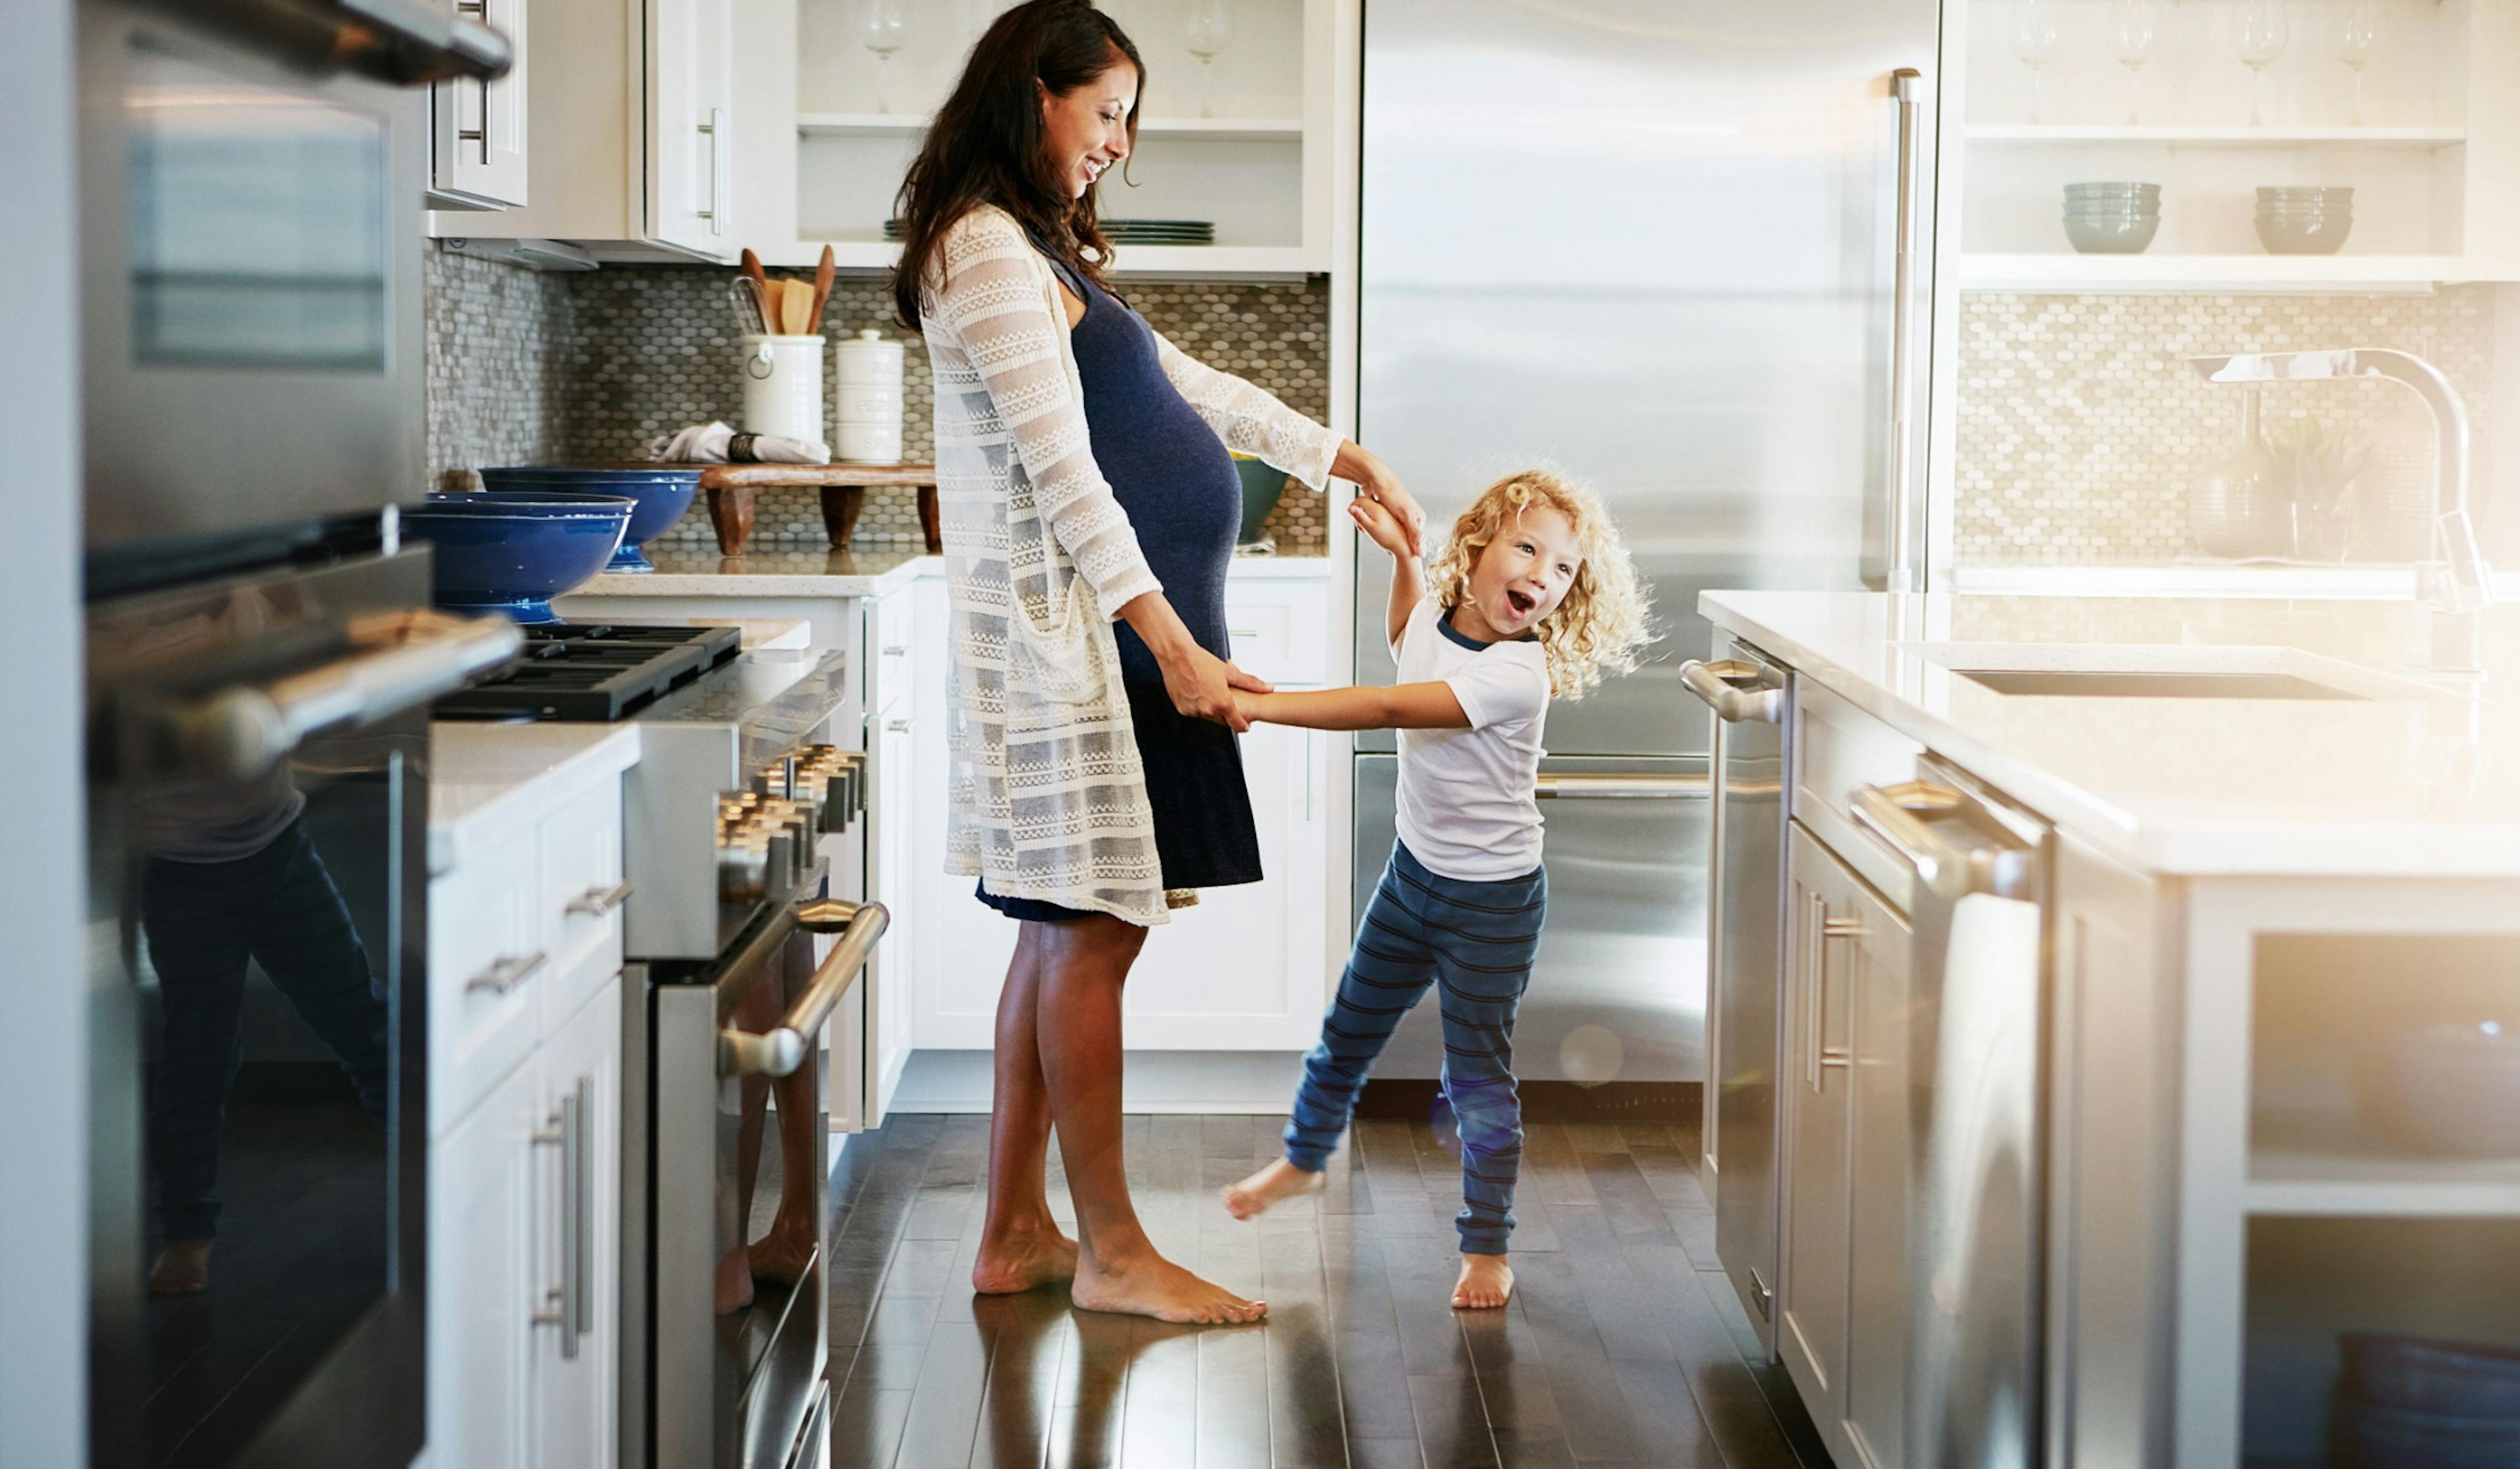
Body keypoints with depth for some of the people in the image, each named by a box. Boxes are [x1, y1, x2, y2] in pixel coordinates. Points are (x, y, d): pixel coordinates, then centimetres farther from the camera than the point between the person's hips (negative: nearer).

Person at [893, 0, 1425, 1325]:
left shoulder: (1044, 255, 21)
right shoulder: (986, 248, -10)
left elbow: (1190, 390, 28)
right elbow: (1059, 468, -17)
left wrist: (1352, 464, 29)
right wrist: (1172, 643, -19)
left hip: (1113, 631, 10)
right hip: (1069, 631, -10)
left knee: (1066, 937, 10)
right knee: (1090, 936, -6)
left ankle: (1014, 1234, 15)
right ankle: (1110, 1251, 0)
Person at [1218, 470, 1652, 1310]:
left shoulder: (1517, 674, -27)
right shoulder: (1436, 620, -3)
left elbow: (1387, 708, -36)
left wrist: (1261, 706, -38)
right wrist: (1400, 553, 13)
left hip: (1492, 900, -7)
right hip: (1416, 872, 7)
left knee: (1478, 1075, 0)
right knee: (1349, 1032, 20)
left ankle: (1487, 1248, 13)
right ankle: (1303, 1160, 44)